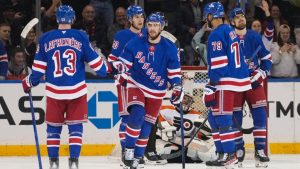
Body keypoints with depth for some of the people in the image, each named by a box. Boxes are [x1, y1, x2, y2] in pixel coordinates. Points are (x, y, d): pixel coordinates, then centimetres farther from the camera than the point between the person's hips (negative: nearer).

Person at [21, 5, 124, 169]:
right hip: (77, 91, -1)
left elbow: (38, 68, 3)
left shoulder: (45, 39, 1)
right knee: (75, 126, 8)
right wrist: (110, 68, 18)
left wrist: (29, 82, 19)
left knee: (53, 126, 12)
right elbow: (94, 61, 1)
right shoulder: (81, 37, -2)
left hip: (54, 91, 1)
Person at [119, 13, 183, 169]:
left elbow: (174, 72, -1)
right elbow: (124, 62, 0)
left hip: (156, 92, 1)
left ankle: (137, 156, 18)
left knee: (146, 126, 5)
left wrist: (177, 87, -12)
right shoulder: (135, 43, -8)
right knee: (137, 114, -26)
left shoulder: (169, 48, -7)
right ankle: (128, 149, -15)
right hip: (136, 85, -1)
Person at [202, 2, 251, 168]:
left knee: (222, 118, -10)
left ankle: (230, 154, -13)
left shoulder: (217, 35, -13)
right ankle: (221, 153, 14)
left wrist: (211, 85, -18)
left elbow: (218, 63, -19)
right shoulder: (229, 30, 16)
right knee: (214, 117, 14)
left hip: (226, 83, -10)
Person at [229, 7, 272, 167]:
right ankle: (239, 150, 12)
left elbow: (267, 57, 9)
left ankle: (260, 150, -5)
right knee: (235, 118, 0)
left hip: (253, 82, 1)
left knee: (260, 115, -8)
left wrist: (261, 72, -5)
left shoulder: (254, 37, 3)